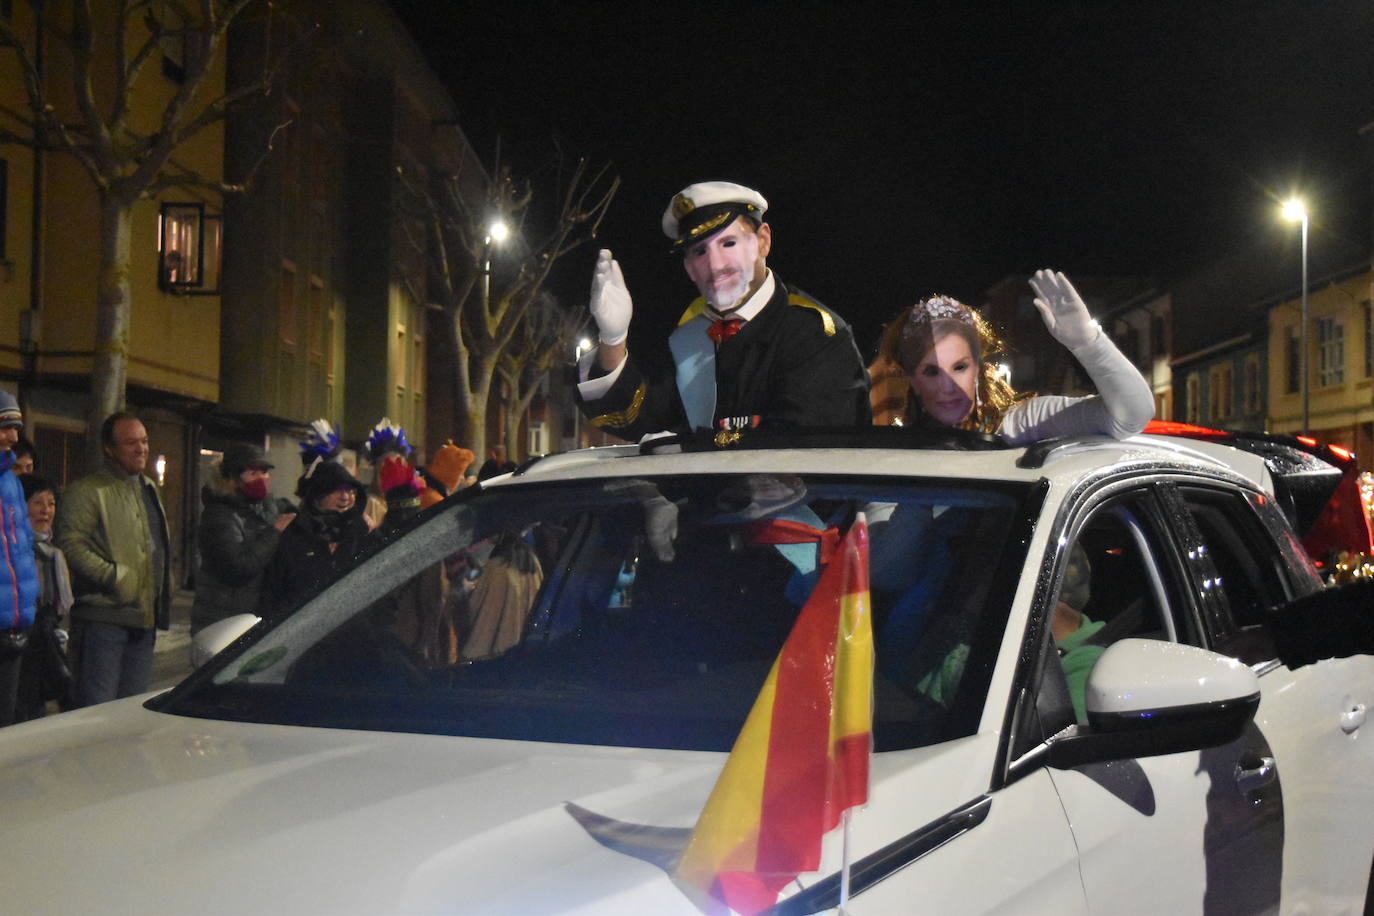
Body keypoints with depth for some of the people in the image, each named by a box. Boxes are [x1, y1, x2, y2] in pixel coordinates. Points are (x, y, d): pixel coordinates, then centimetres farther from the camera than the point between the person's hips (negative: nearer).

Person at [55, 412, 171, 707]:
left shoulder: (149, 489, 19)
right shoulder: (87, 491, -8)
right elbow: (70, 543, -18)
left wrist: (162, 605, 20)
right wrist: (115, 576, -22)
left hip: (143, 618, 8)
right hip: (102, 618, -8)